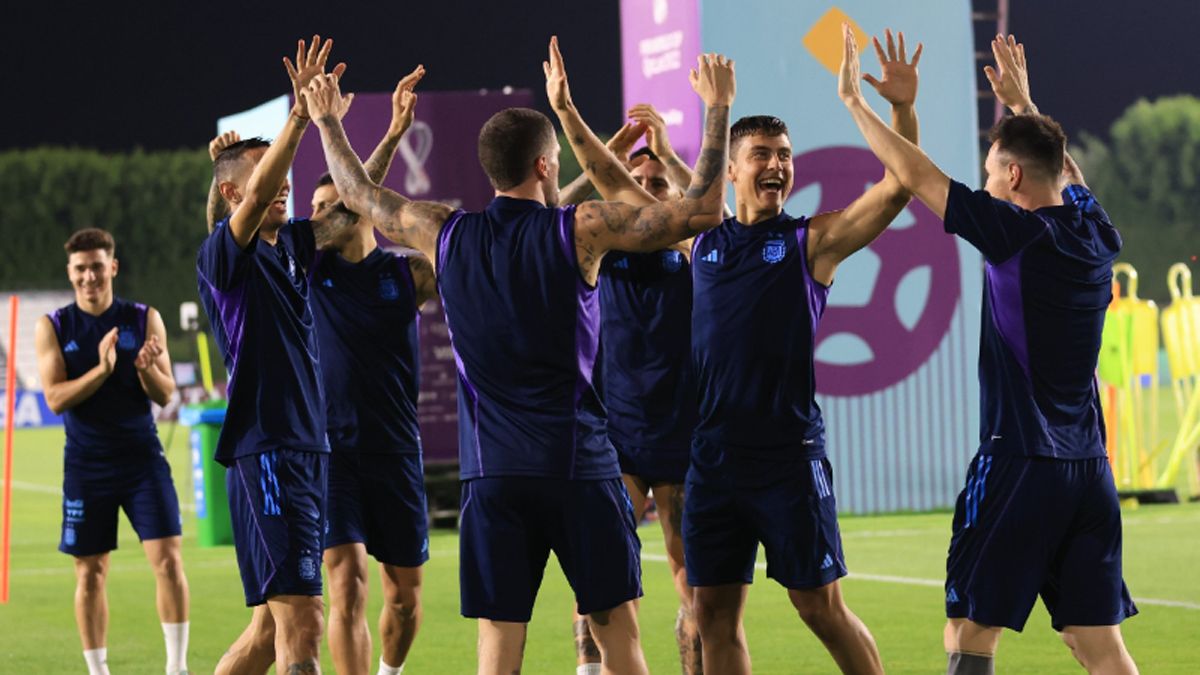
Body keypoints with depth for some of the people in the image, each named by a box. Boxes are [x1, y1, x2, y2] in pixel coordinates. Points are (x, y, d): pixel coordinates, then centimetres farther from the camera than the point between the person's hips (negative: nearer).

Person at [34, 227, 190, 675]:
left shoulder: (144, 319, 2)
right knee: (90, 572, 4)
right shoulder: (52, 327, 1)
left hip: (143, 460, 0)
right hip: (86, 466, 0)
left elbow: (165, 394, 0)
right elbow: (55, 398, -9)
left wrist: (147, 369, -22)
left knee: (168, 560, -9)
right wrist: (101, 369, -24)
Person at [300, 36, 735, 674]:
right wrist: (718, 108, 5)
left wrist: (327, 122, 37)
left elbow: (359, 195, 20)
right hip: (579, 465, -2)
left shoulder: (446, 234, 4)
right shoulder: (580, 230, -5)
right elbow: (702, 210, -5)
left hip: (491, 472, 2)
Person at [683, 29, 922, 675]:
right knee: (714, 610, 5)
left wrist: (903, 110, -22)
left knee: (821, 607, 0)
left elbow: (896, 187, -10)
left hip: (788, 453, -4)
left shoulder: (813, 240, 1)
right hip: (713, 453, 4)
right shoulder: (702, 240, 11)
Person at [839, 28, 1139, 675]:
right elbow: (1064, 169, 31)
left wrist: (853, 99, 4)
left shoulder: (1016, 233, -10)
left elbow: (914, 175, -6)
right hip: (1088, 466, 7)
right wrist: (1023, 104, 43)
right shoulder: (1095, 232, 8)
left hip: (1018, 460, -7)